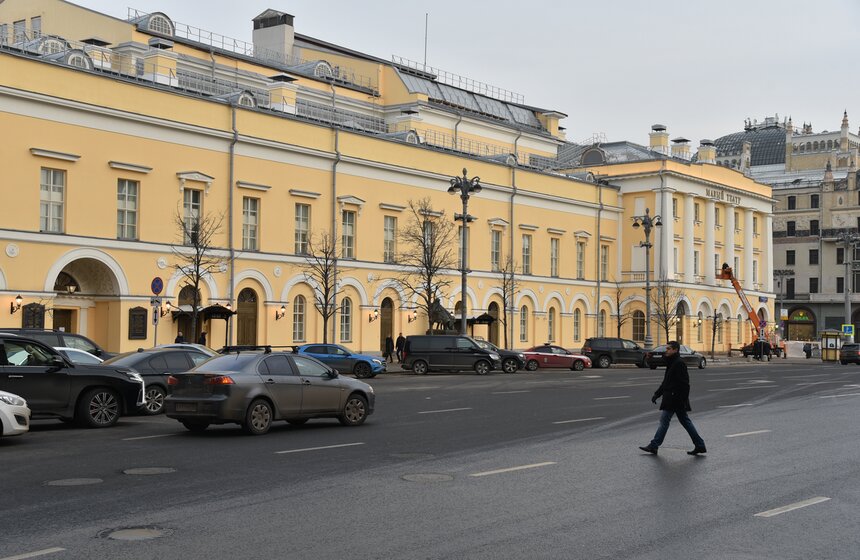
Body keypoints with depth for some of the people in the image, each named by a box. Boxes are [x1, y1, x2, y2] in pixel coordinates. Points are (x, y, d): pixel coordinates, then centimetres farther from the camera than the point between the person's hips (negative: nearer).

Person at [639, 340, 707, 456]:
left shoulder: (679, 364, -16)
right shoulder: (671, 363, 16)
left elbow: (684, 384, -20)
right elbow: (666, 382, 23)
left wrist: (683, 399, -23)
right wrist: (656, 394, 19)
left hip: (674, 399, -10)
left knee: (664, 421, -4)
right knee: (685, 421, 11)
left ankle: (654, 446, 1)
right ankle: (700, 445, 14)